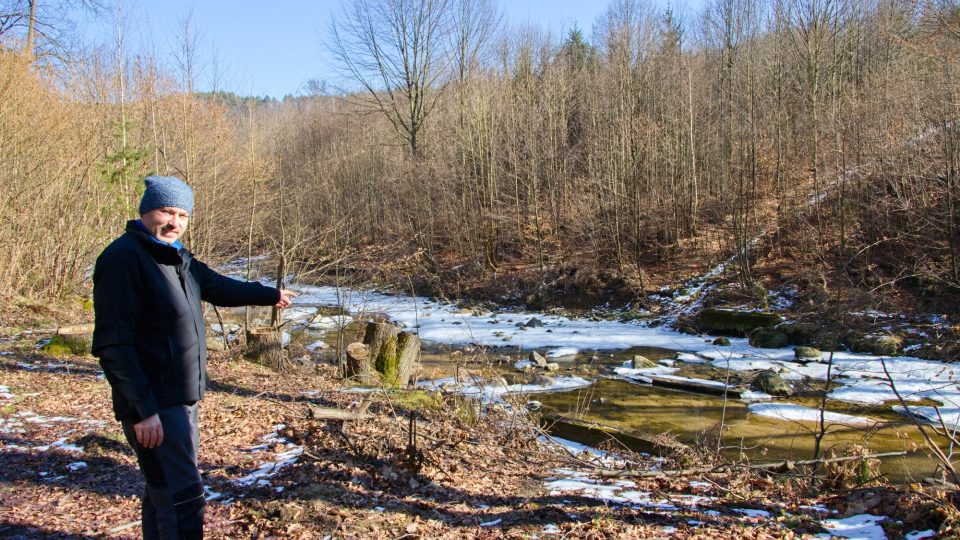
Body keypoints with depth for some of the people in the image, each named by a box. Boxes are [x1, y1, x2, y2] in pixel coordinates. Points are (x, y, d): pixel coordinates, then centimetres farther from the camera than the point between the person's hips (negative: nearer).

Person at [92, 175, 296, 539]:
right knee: (182, 500, -11)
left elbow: (217, 286, 30)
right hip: (153, 407, -10)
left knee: (164, 492, 19)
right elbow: (112, 344, -21)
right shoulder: (124, 257, -16)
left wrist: (270, 295, 40)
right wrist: (142, 410, -24)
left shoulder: (174, 256, 12)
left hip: (180, 400, 10)